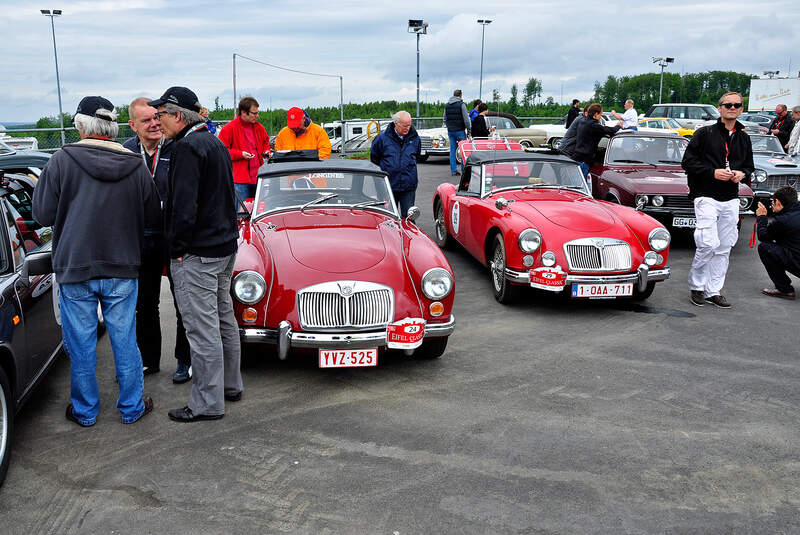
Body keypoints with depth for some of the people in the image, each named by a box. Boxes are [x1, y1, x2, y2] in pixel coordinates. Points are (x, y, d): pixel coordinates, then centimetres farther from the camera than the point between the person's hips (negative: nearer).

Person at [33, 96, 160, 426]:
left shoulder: (62, 160, -10)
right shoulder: (136, 166, -3)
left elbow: (43, 214, -7)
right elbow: (152, 218, 4)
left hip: (75, 268, -2)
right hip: (122, 269, 2)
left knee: (81, 344, 10)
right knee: (125, 340, 12)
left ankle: (85, 411, 23)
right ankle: (132, 408, 23)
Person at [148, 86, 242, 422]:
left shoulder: (188, 147, -16)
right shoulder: (216, 144, 14)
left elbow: (184, 205, -22)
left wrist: (177, 248, -14)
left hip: (197, 254, -10)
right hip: (225, 245, 10)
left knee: (202, 328, -3)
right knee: (224, 318, 18)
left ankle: (208, 404, 5)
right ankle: (230, 385, 31)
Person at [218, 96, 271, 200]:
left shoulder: (259, 127, 13)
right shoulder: (229, 128, -7)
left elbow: (265, 141, 32)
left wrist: (266, 151, 10)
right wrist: (240, 154, -16)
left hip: (258, 176, 6)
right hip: (240, 179, -6)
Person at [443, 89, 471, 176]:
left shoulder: (447, 105, 9)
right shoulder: (461, 104, -9)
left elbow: (445, 119, 15)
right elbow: (466, 119, -11)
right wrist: (469, 130, -4)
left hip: (450, 131, 5)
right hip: (459, 130, -5)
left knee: (452, 150, 7)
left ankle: (453, 170, 5)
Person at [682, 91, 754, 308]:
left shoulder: (744, 138, 13)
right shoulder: (704, 133, -2)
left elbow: (749, 166, 23)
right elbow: (687, 162, -6)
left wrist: (742, 174, 0)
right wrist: (713, 172, -17)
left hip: (731, 200, 6)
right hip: (706, 197, -5)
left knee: (724, 248, 7)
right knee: (709, 243, -15)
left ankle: (713, 291, 16)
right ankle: (696, 285, 5)